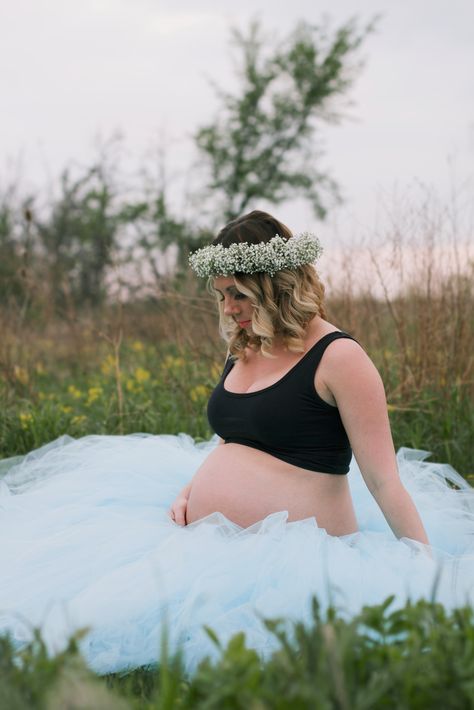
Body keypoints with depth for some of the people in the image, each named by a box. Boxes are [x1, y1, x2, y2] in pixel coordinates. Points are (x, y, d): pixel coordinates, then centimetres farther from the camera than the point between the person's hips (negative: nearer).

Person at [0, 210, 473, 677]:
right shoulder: (243, 352, 12)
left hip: (292, 558, -8)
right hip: (208, 543, 8)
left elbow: (385, 481, -12)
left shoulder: (337, 357, -11)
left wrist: (430, 573, -14)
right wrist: (189, 490, 5)